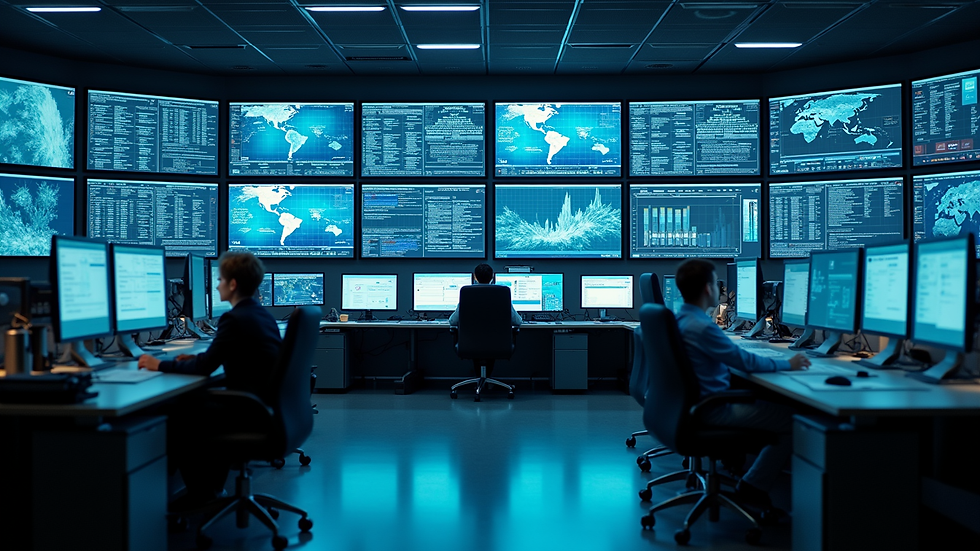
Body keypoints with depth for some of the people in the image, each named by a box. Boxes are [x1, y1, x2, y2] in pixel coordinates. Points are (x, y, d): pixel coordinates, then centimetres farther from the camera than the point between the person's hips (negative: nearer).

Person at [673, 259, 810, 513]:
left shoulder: (679, 318, 6)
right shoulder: (701, 327, -25)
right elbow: (744, 361, -18)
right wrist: (788, 364, -4)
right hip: (714, 410, -10)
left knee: (767, 399, 24)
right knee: (795, 420, -5)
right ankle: (753, 488, 4)